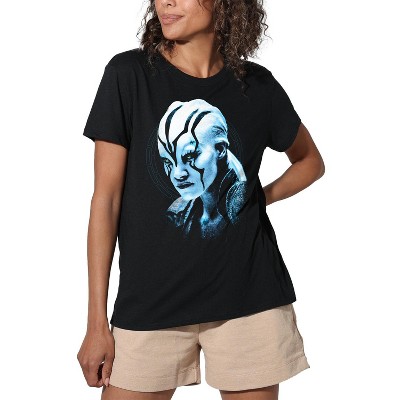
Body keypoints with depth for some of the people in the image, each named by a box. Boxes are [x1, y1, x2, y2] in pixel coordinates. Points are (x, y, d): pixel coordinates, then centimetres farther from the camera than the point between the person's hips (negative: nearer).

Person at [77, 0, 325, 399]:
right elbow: (106, 198, -4)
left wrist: (262, 196, 2)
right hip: (151, 301, -1)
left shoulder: (258, 86, 2)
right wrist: (97, 322, -5)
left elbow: (311, 161, 21)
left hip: (249, 296, 2)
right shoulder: (129, 73, -4)